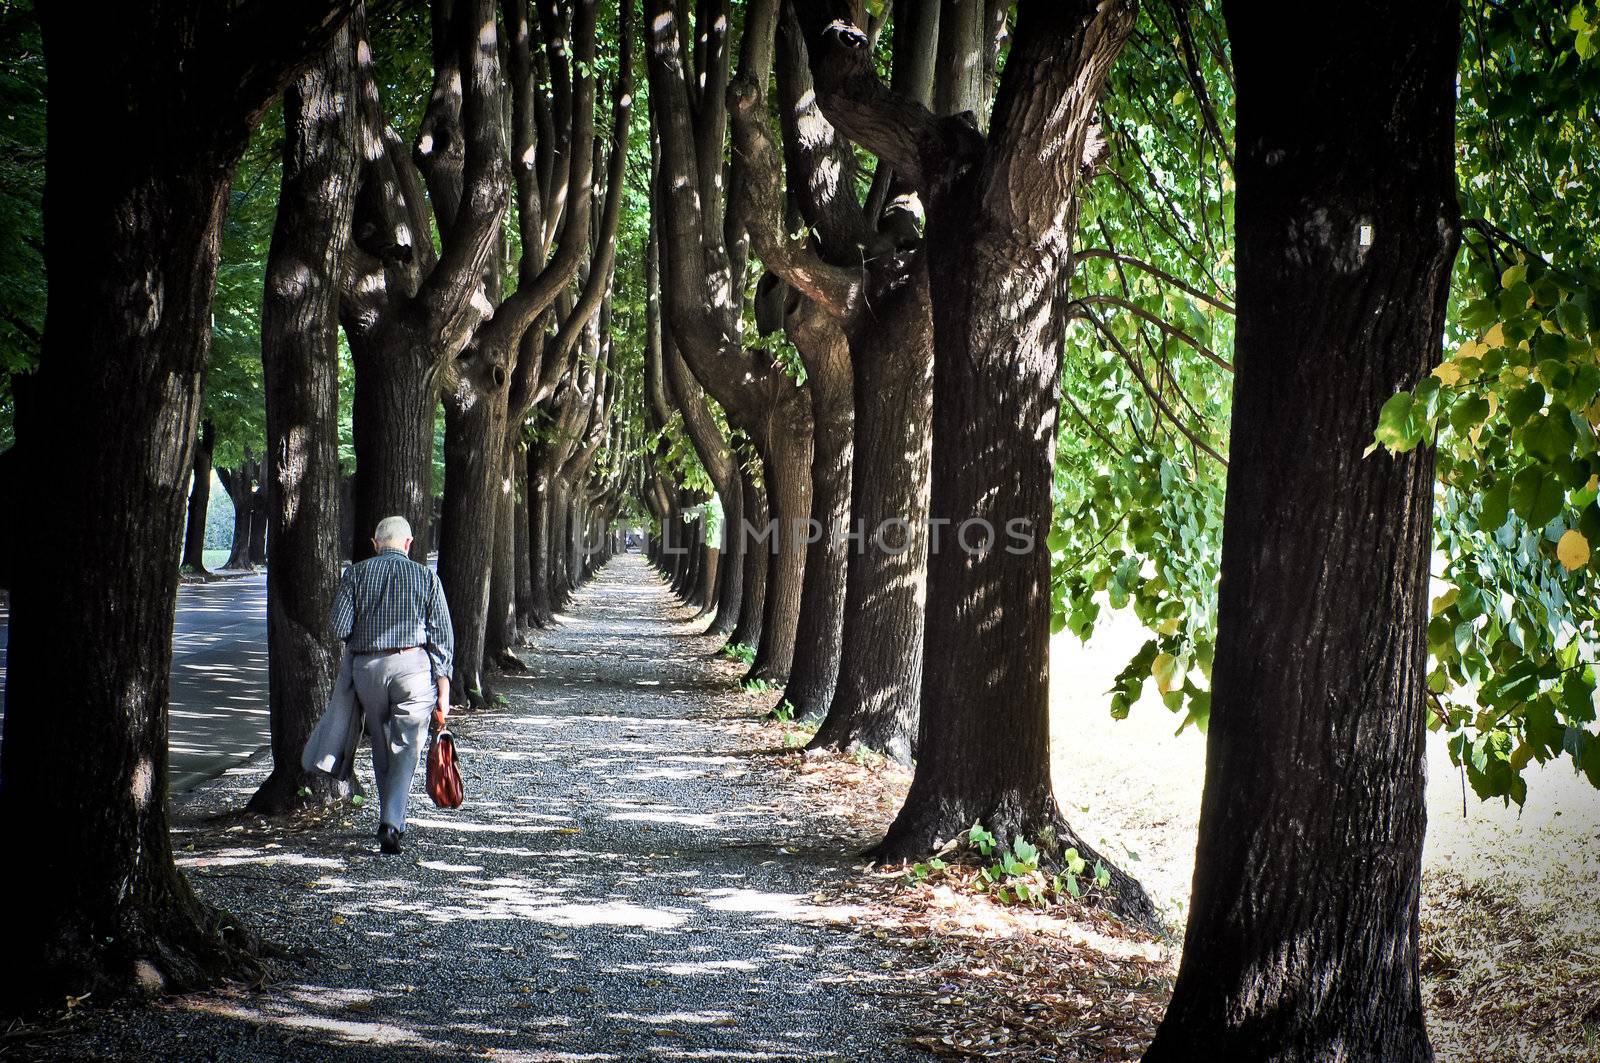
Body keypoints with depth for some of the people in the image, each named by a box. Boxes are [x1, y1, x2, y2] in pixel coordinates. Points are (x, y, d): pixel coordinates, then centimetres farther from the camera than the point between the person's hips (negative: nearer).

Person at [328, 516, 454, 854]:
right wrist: (443, 686, 0)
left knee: (381, 747, 16)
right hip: (412, 664, -1)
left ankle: (392, 821, 24)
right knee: (406, 748, 0)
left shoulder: (355, 574, 4)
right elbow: (441, 634, -1)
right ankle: (390, 823, -15)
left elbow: (338, 626, -4)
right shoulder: (426, 577, 3)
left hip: (367, 667, 2)